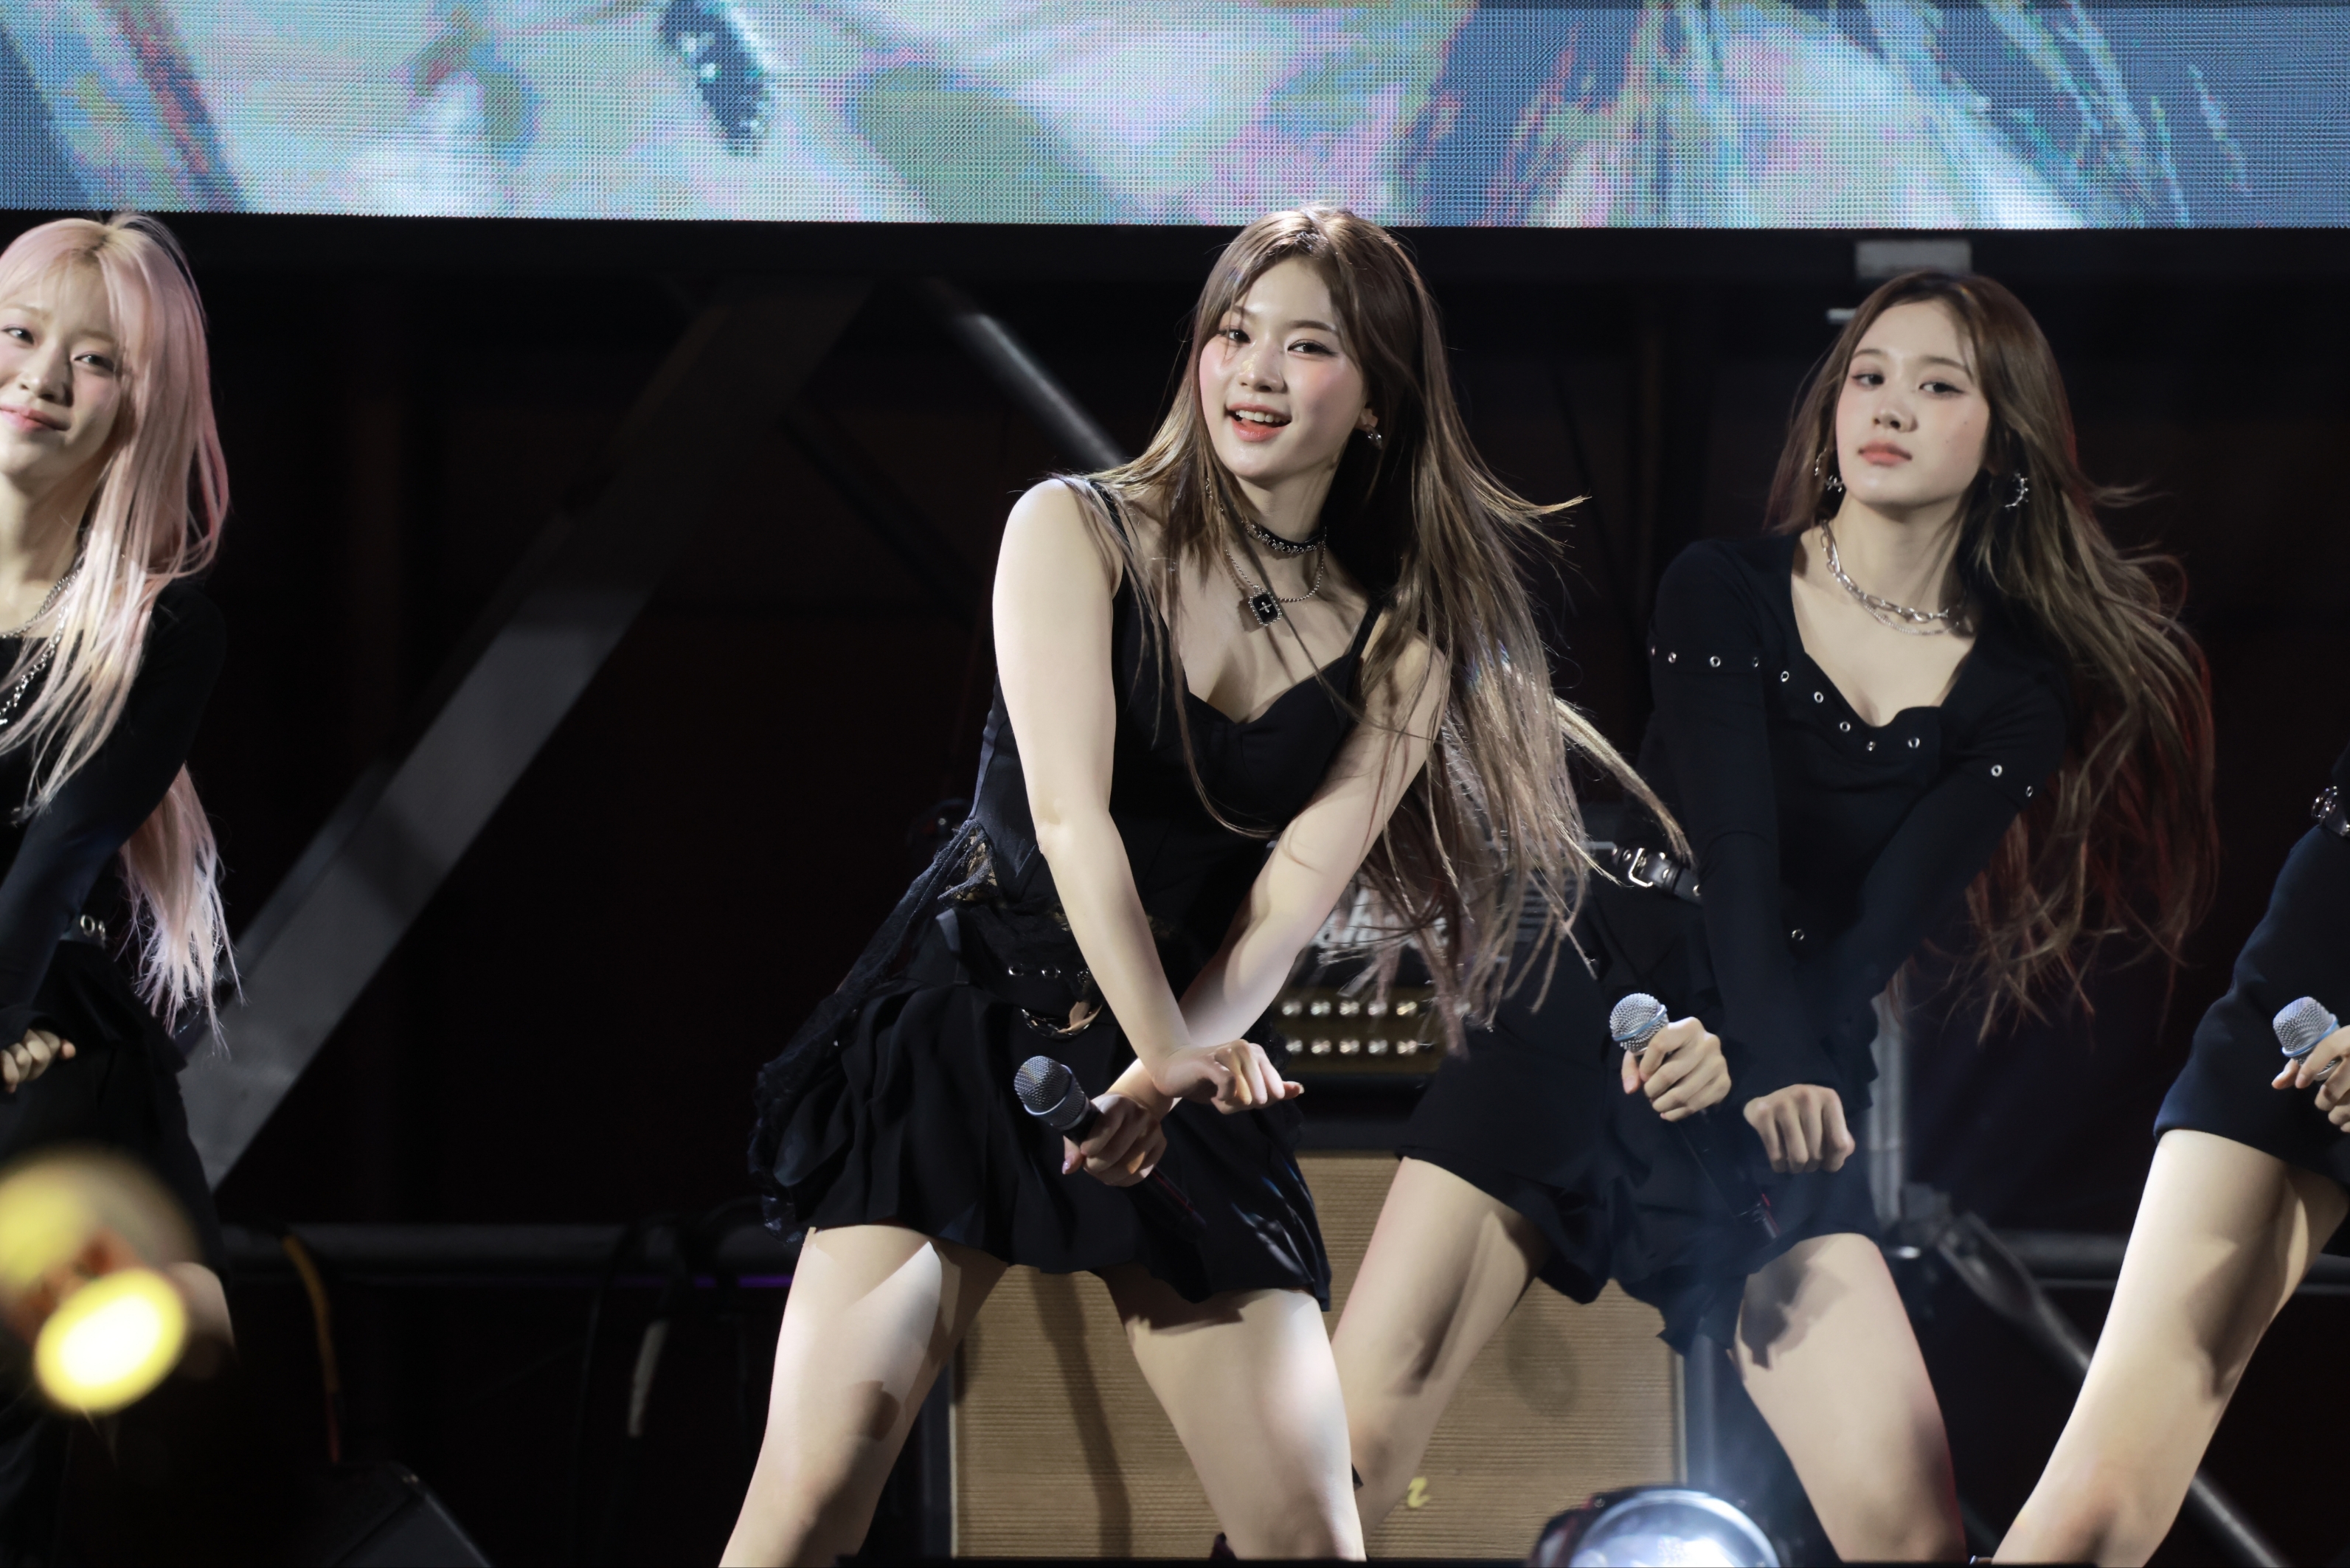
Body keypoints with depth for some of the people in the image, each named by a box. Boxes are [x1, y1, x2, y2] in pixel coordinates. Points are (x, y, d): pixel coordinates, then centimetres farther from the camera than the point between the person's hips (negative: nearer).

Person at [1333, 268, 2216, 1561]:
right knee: (1348, 1446, -16)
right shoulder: (1724, 590, 5)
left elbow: (1890, 919, -4)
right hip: (1596, 1001, -1)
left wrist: (1755, 1064, -23)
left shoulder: (2015, 696, 8)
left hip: (1792, 1057, 1)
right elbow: (1731, 838, -10)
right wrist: (1774, 1064, -27)